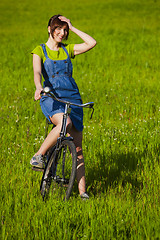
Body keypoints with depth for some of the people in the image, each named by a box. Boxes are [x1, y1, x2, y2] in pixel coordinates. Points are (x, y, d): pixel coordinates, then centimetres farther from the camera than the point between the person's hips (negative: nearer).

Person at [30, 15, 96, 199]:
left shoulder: (67, 50, 15)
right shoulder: (40, 51, 4)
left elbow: (92, 43, 5)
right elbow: (37, 72, -14)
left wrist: (73, 28, 5)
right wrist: (39, 87, -35)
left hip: (72, 98, 4)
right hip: (50, 98, -4)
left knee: (77, 147, -1)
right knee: (64, 123, -37)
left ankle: (82, 190, -1)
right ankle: (38, 156, -19)